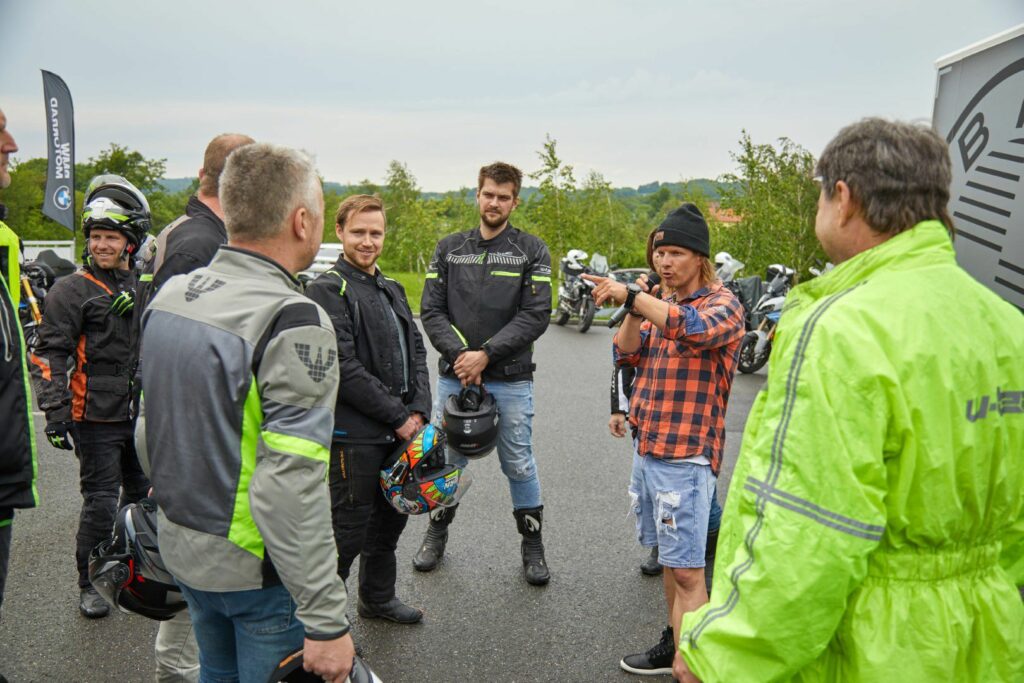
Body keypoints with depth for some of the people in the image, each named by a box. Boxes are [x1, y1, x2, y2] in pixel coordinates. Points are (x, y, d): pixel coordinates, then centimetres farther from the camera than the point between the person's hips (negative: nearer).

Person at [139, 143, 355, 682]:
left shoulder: (168, 295, 1)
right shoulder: (294, 321, -24)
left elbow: (152, 423, 12)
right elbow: (290, 488, -29)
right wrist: (326, 621, -24)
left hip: (180, 549, 8)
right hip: (258, 568, -7)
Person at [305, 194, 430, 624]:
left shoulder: (392, 290, 15)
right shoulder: (328, 290, -12)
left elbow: (416, 351, 12)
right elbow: (344, 369, -19)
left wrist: (418, 410, -3)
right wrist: (398, 417, -16)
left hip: (398, 431, 8)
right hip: (353, 434, -8)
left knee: (391, 517, 20)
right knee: (349, 529, 1)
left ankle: (378, 597, 39)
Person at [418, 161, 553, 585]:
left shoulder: (531, 250, 0)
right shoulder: (449, 248, 7)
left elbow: (536, 314, -9)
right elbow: (431, 311, 2)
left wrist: (487, 354, -16)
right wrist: (459, 353, -14)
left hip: (511, 379, -2)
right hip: (454, 375, 2)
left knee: (519, 465, 7)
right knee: (447, 459, 13)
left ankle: (532, 544, 24)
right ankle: (437, 534, 34)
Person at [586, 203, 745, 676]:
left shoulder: (722, 304, -8)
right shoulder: (658, 303, 16)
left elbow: (693, 327, -31)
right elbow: (626, 355, 7)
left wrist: (632, 296, -32)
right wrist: (633, 310, -7)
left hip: (686, 454, -8)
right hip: (646, 446, 8)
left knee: (686, 570, -6)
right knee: (668, 558, 19)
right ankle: (675, 643, 33)